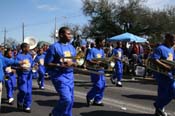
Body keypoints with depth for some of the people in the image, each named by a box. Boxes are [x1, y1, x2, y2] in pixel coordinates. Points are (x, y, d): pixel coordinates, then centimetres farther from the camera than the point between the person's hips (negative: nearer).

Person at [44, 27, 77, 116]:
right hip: (59, 76, -7)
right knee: (66, 99, -15)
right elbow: (47, 64, -10)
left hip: (70, 75, 7)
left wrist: (72, 63, -7)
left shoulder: (71, 47, 10)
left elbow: (75, 62, 16)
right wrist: (60, 65, -20)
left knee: (70, 99, 9)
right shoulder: (54, 47, -9)